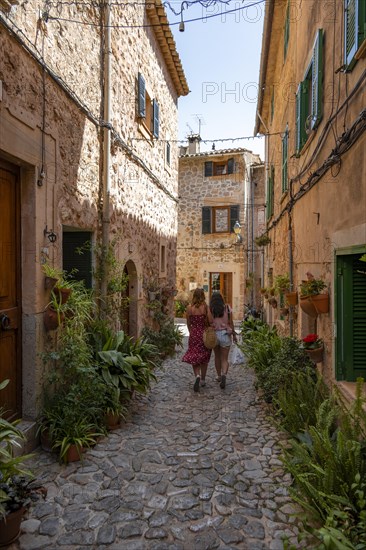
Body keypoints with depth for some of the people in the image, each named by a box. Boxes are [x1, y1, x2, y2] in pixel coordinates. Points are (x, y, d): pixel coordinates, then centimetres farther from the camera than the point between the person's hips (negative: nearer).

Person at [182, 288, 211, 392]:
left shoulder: (189, 308, -5)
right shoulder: (205, 307, -9)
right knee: (204, 358, 16)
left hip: (193, 335, 0)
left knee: (194, 358, 8)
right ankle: (202, 380, 25)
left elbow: (188, 323, 4)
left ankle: (197, 376, -16)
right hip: (204, 334, 0)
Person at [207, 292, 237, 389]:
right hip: (225, 334, 0)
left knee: (217, 357, 21)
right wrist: (234, 334, 10)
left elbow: (209, 323, -12)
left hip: (214, 334, 1)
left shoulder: (210, 309, -6)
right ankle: (224, 375, -20)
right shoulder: (227, 308, -4)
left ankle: (219, 376, 33)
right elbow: (231, 323, -2)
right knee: (224, 359, 5)